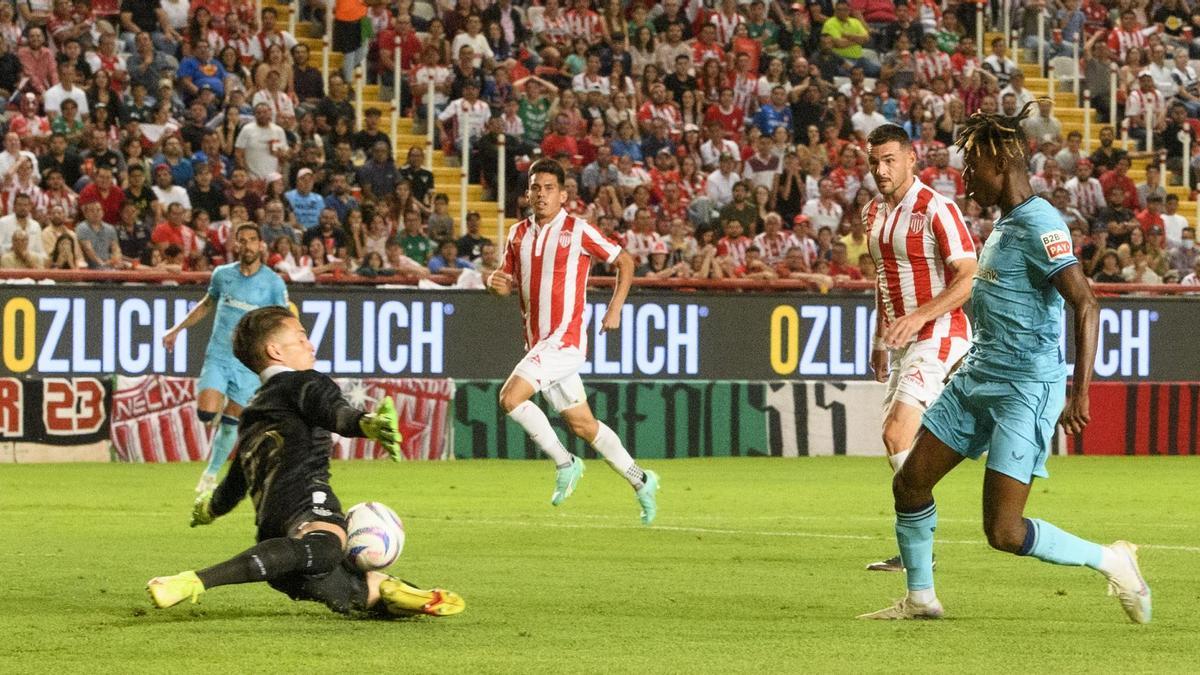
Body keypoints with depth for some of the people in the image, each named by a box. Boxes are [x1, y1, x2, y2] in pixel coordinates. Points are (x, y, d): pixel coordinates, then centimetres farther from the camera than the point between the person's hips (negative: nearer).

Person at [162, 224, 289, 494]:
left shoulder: (273, 283, -4)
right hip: (217, 356, 2)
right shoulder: (222, 275, 5)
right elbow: (206, 304, 22)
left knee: (230, 422, 1)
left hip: (249, 363, -2)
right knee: (206, 412, -18)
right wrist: (177, 329, 20)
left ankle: (211, 474, 18)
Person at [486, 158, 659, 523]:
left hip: (565, 338, -7)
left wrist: (615, 309, -6)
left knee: (510, 397, -21)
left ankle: (565, 463, -5)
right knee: (582, 424, 11)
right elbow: (509, 280, 18)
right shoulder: (519, 234, 10)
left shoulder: (578, 230, -7)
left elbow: (624, 261, 2)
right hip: (537, 341, 7)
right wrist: (496, 282, -6)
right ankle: (640, 481, 25)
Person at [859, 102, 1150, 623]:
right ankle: (920, 598, 24)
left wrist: (1080, 391, -29)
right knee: (910, 484, 9)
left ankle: (1111, 561, 5)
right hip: (977, 379, 10)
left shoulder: (1038, 225, -17)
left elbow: (1085, 304, -24)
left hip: (1026, 389, -10)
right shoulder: (1005, 223, 13)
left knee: (1003, 532, -12)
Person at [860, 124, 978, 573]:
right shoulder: (873, 213, 12)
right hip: (902, 341, 9)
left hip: (937, 336, -9)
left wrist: (919, 316, -27)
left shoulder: (937, 209, -14)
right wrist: (880, 340, 23)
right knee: (896, 440, 6)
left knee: (896, 434, -19)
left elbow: (969, 278, -18)